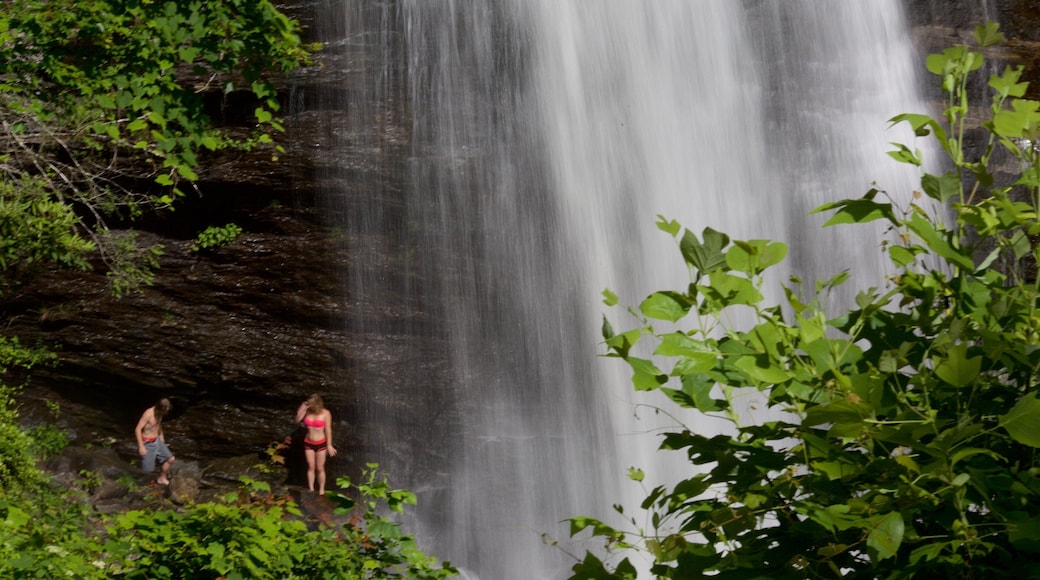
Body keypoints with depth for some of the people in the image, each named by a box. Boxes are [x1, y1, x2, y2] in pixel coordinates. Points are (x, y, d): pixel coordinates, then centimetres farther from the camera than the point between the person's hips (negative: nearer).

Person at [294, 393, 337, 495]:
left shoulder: (325, 413, -14)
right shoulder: (307, 411, -4)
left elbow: (328, 430, -10)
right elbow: (297, 420, -8)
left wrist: (329, 445, -8)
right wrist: (302, 409, -21)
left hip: (320, 443, -3)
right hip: (308, 443, 3)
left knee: (320, 468, 6)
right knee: (311, 467, 10)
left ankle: (321, 490, 19)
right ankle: (311, 489, 20)